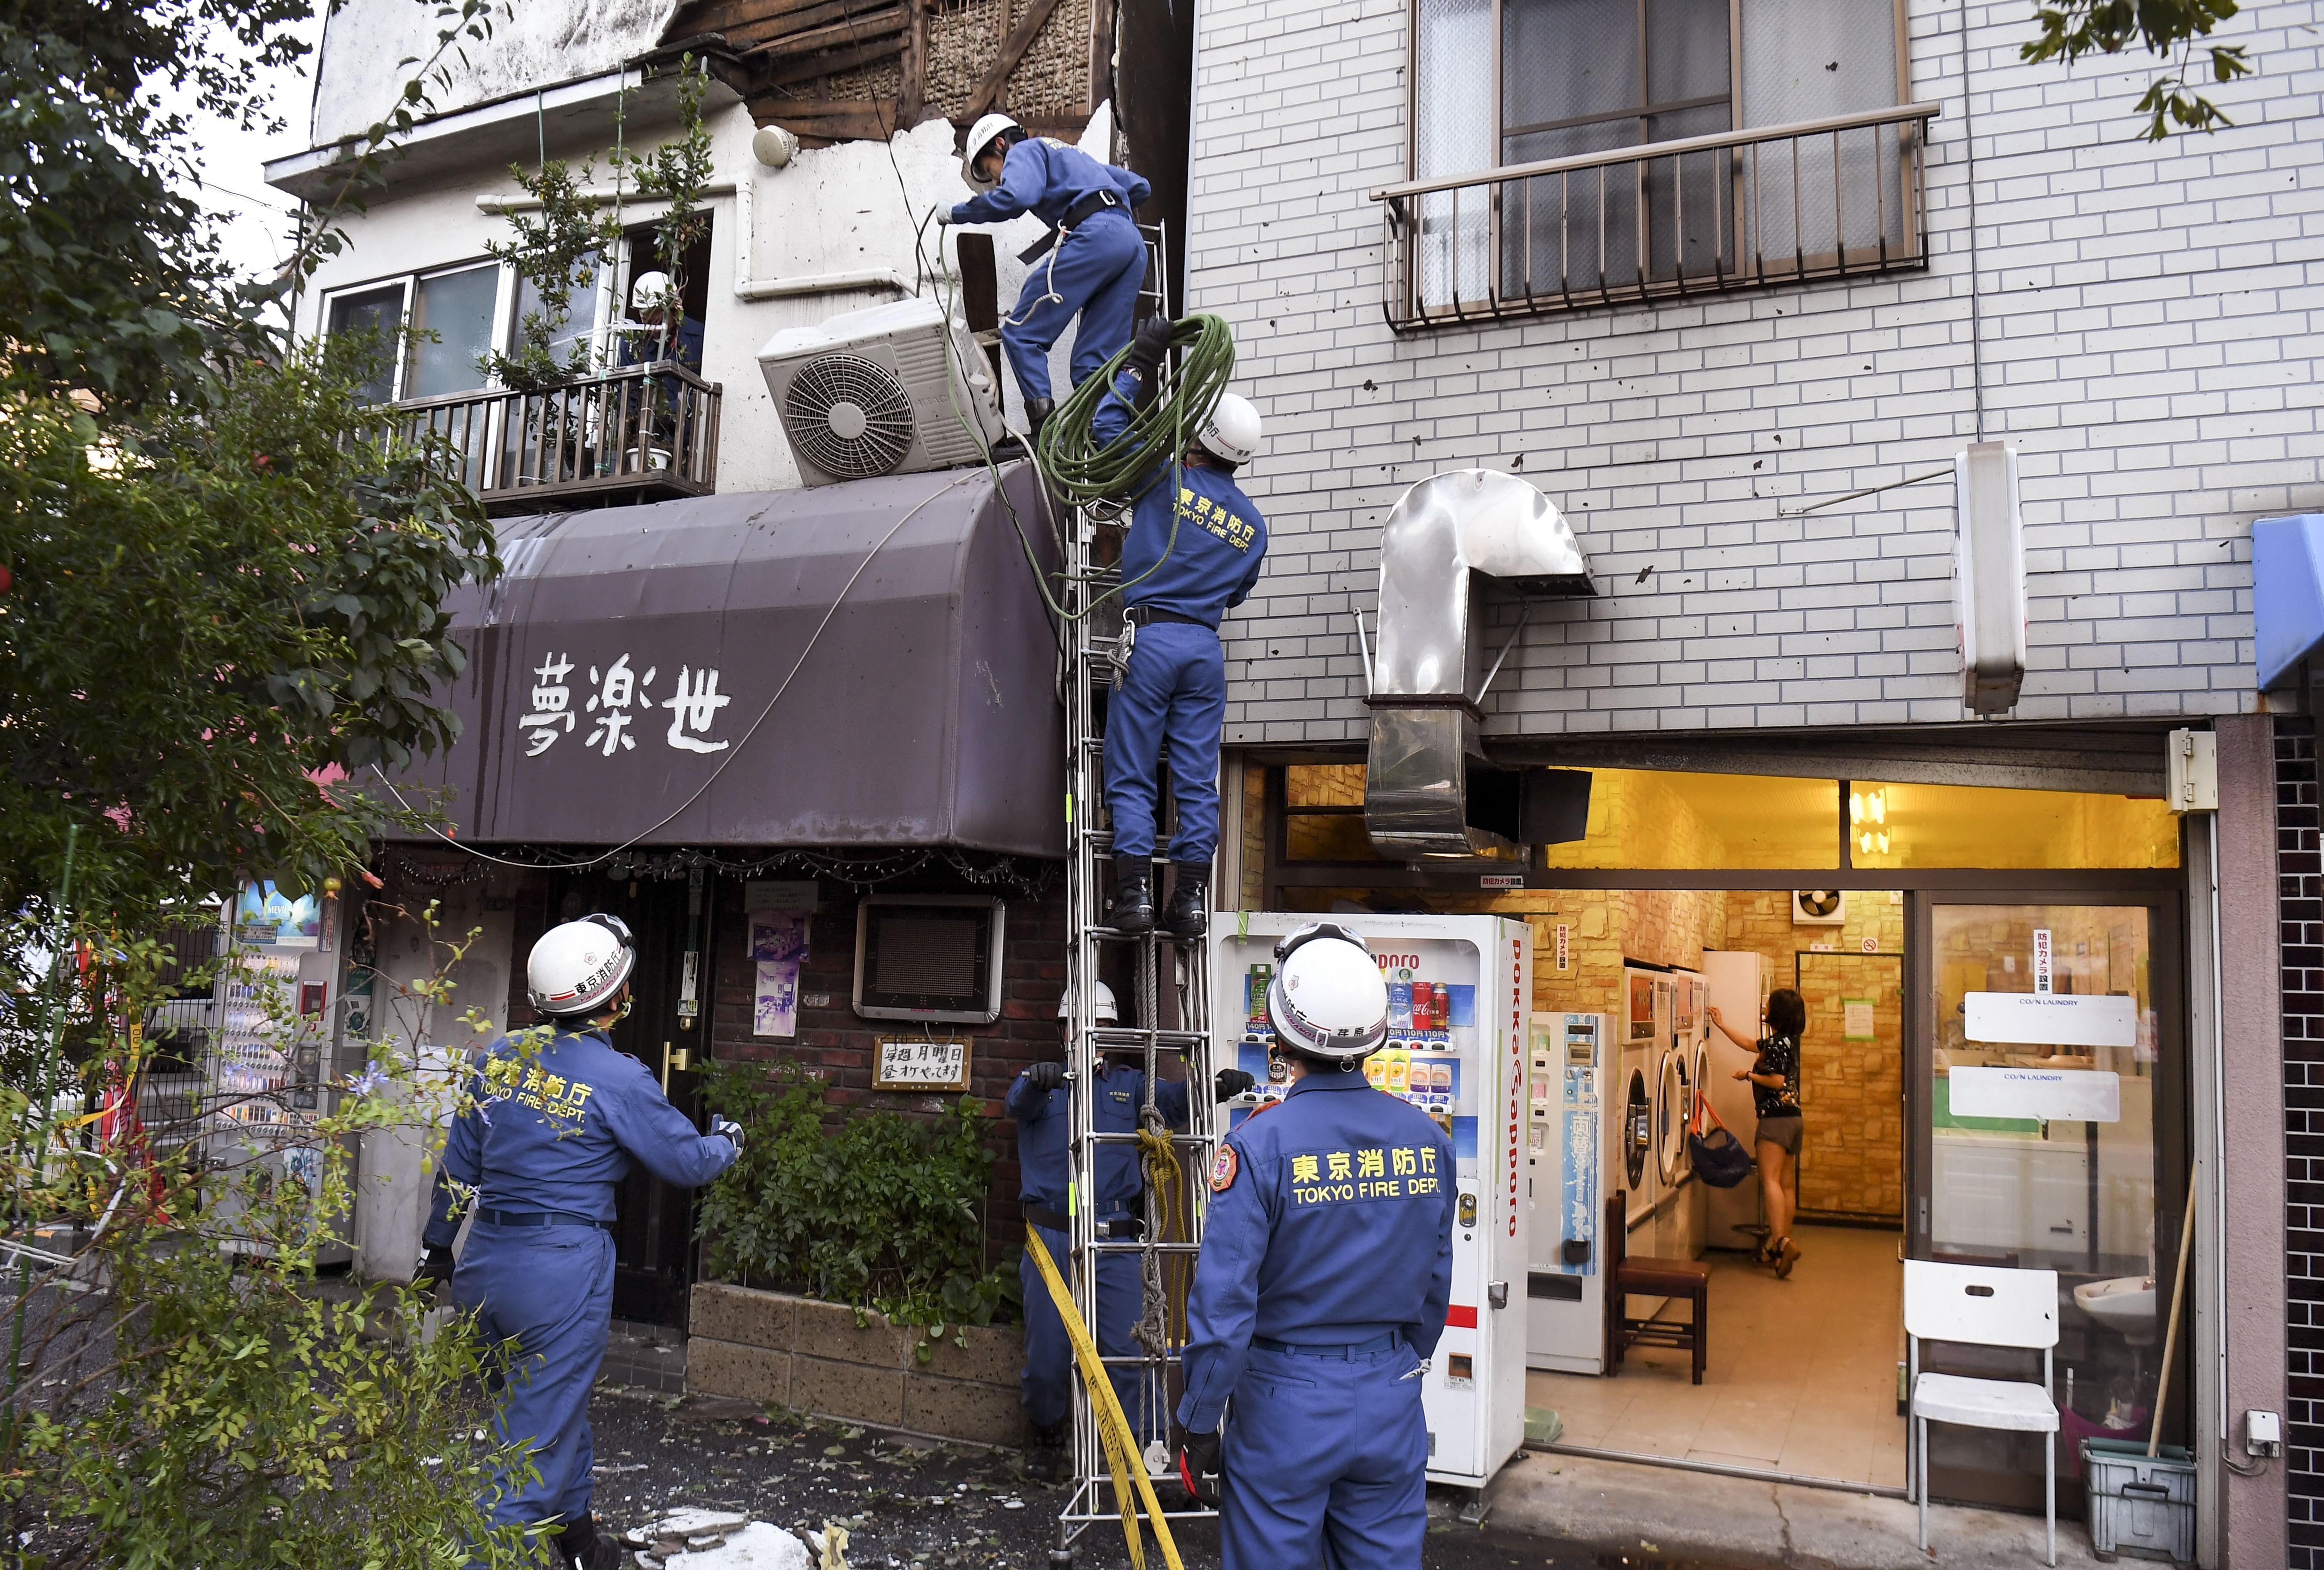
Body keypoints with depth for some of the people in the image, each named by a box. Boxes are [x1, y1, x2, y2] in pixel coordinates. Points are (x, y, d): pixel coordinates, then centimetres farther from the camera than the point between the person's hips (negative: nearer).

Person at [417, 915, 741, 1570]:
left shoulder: (501, 1055, 2)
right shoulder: (619, 1080, -15)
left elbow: (458, 1163, 11)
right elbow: (688, 1161, -3)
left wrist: (439, 1247, 23)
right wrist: (728, 1141, 18)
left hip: (485, 1262, 7)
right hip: (562, 1270, -7)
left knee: (558, 1402, 24)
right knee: (539, 1438, 5)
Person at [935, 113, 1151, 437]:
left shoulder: (1026, 151, 13)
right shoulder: (1072, 155, 38)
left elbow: (1016, 197, -10)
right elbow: (1140, 187, 38)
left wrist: (959, 213, 1)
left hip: (1093, 237, -8)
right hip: (1134, 241, 8)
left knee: (1021, 332, -5)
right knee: (1096, 360, 7)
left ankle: (1044, 428, -18)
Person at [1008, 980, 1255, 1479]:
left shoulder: (1129, 1084, 14)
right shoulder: (1044, 1081, 8)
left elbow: (1173, 1098, -4)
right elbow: (1019, 1100, -15)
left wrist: (1217, 1085, -26)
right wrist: (1038, 1080, -41)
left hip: (1116, 1240, 1)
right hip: (1053, 1236, -1)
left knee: (1125, 1349, -1)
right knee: (1048, 1349, 6)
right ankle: (1047, 1437, 29)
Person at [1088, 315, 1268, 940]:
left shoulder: (1168, 480, -3)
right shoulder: (1253, 524, 12)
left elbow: (1108, 425, 6)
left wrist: (1141, 363, 15)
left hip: (1150, 637, -4)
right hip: (1206, 648, 4)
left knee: (1131, 775, 0)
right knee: (1198, 778, 5)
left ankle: (1134, 889, -5)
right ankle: (1190, 896, 4)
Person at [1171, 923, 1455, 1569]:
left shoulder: (1261, 1142, -18)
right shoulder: (1427, 1139, -4)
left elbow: (1224, 1299, -17)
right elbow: (1436, 1282, 7)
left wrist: (1197, 1423, -6)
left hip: (1285, 1403, -4)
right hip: (1391, 1407, 4)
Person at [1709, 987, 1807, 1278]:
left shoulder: (1777, 1043, -14)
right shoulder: (1786, 1041, 16)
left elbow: (1778, 1081, -21)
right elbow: (1751, 1045, 30)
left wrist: (1749, 1075, -6)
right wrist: (1722, 1025, 37)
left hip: (1776, 1118, -10)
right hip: (1793, 1118, 10)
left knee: (1770, 1179, -16)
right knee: (1786, 1184, 9)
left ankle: (1781, 1242, -28)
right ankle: (1782, 1242, 13)